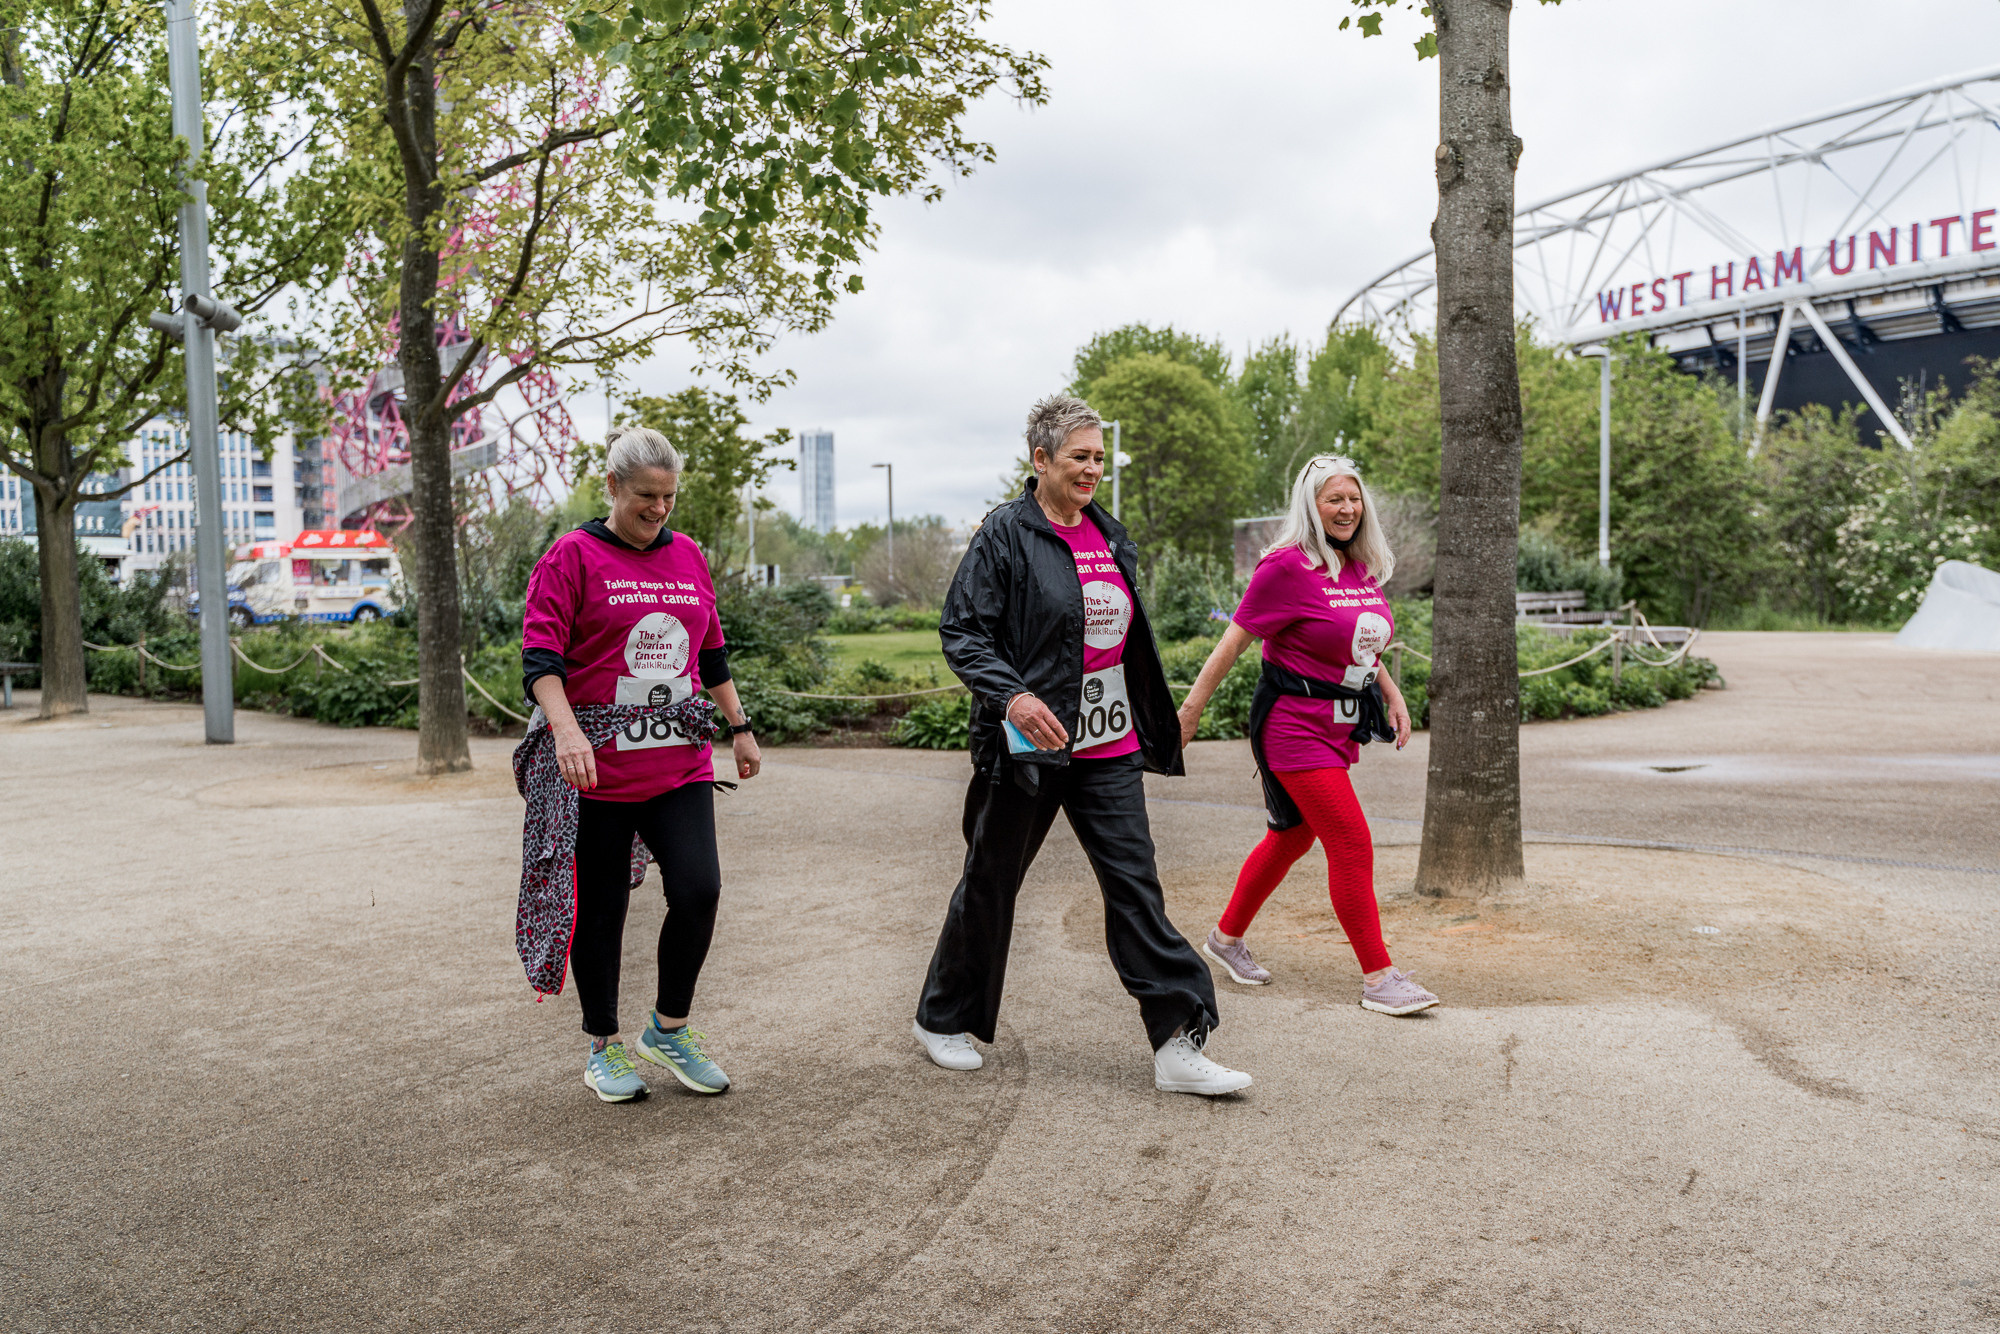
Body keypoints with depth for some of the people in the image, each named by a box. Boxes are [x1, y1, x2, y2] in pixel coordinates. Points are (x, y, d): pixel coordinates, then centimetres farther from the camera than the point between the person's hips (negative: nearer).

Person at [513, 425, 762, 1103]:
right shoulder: (572, 557, -3)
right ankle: (604, 1047, 24)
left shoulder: (688, 557, 13)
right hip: (597, 766, -4)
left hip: (680, 765, 4)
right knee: (601, 908, 6)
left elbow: (712, 654, 22)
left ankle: (669, 1031, 14)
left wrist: (740, 728, 22)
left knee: (698, 889, -8)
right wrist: (566, 729, -25)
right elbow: (540, 654, -10)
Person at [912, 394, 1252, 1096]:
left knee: (1136, 886, 0)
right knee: (990, 885, 9)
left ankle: (1180, 1045, 2)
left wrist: (1145, 733, 20)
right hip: (1029, 744, -5)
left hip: (1109, 749, 5)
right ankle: (942, 1018, 29)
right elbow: (961, 632, -12)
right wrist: (1011, 695, -28)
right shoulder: (1005, 534, -8)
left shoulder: (1110, 535, 12)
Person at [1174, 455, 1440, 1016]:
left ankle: (1226, 937, 34)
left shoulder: (1364, 569, 10)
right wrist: (1189, 712, -11)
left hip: (1339, 726, 9)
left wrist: (1392, 694, 13)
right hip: (1294, 727, -9)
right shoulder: (1287, 567, -15)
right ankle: (1378, 979, 2)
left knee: (1292, 836, 17)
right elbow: (1232, 643, -13)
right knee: (1352, 846, -8)